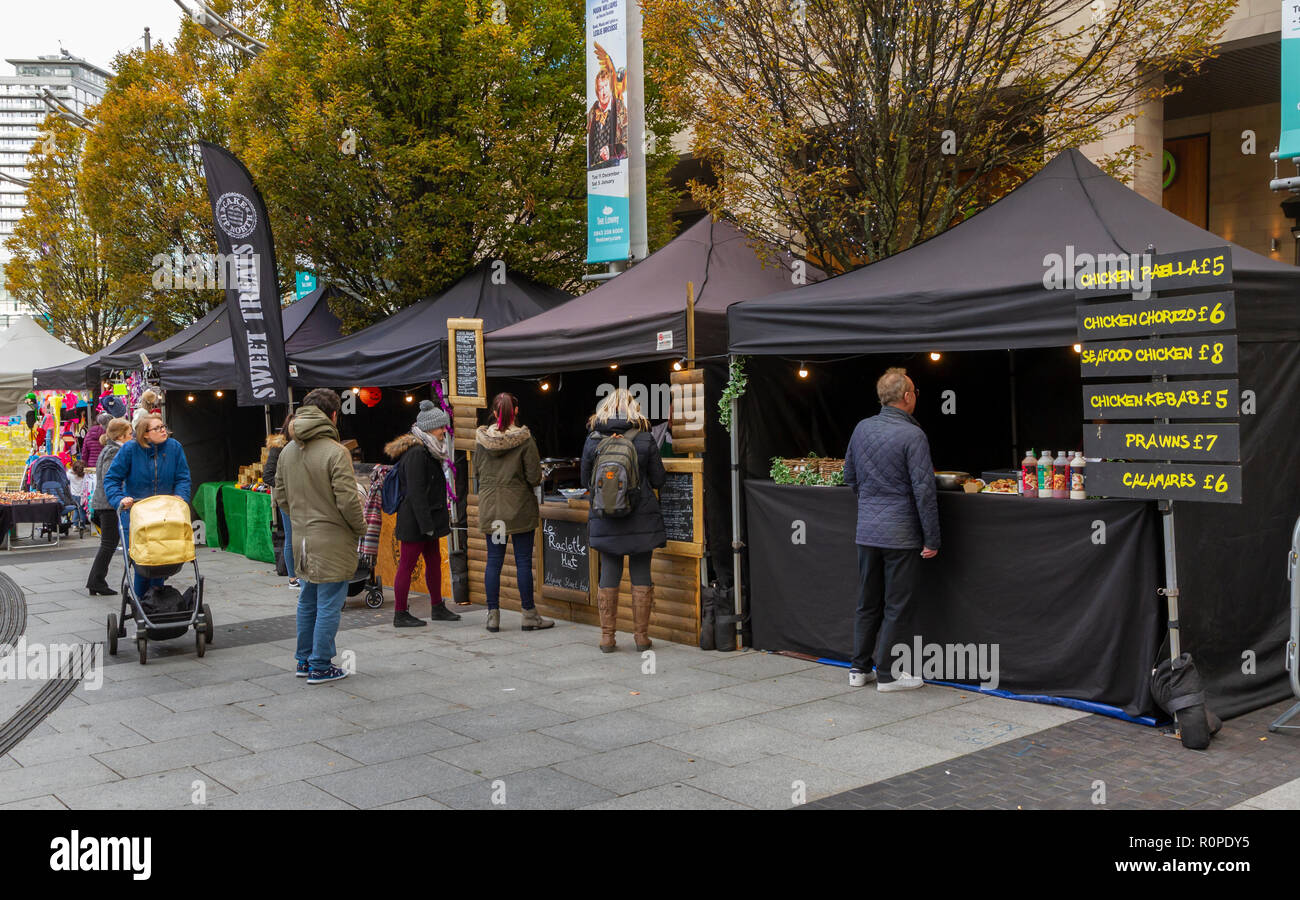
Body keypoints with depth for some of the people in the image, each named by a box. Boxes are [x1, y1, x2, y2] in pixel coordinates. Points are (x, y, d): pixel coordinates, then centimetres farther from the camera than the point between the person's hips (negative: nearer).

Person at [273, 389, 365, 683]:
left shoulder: (287, 451, 7)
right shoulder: (335, 452, -17)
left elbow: (281, 497, 13)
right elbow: (348, 501, -19)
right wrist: (360, 528, -3)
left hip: (302, 538, 8)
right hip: (332, 541, -7)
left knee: (307, 602, 19)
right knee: (329, 605, 1)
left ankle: (305, 660, 29)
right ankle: (320, 667, 7)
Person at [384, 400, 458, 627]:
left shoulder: (428, 451, 14)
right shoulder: (416, 453, -18)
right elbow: (416, 493, -21)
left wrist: (440, 520, 19)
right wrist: (427, 524, -21)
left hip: (427, 520, 10)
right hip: (414, 522, -10)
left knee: (434, 561, 16)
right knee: (407, 565, -2)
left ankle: (437, 608, 26)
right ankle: (400, 615, 5)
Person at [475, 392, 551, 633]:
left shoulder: (482, 438, -1)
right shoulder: (524, 438, -11)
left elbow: (477, 469, 9)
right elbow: (534, 476, -11)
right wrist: (529, 482, 10)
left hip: (490, 508, 3)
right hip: (519, 507, -3)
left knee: (494, 561, 8)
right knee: (523, 561, 3)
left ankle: (493, 615, 10)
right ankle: (529, 615, 10)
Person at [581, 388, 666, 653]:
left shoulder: (592, 440, -1)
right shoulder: (644, 439, -5)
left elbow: (586, 481, 7)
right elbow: (658, 480, 1)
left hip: (605, 521, 1)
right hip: (642, 517, -1)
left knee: (609, 575, 7)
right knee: (641, 574, 6)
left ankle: (607, 636, 10)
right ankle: (641, 636, 10)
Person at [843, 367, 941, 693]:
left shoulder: (862, 428, 5)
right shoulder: (912, 436, -15)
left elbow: (850, 476, 16)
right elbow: (924, 491, -16)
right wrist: (931, 540, -11)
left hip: (866, 531, 6)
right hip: (900, 533, -6)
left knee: (867, 603, 16)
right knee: (895, 607, 4)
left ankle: (859, 669, 22)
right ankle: (886, 674, 9)